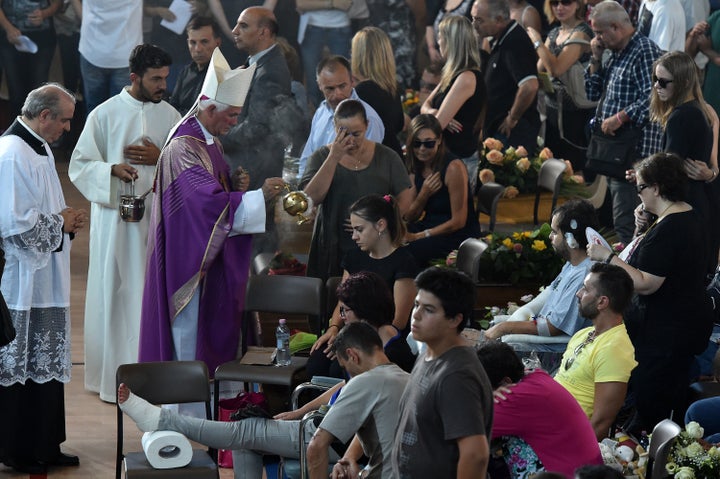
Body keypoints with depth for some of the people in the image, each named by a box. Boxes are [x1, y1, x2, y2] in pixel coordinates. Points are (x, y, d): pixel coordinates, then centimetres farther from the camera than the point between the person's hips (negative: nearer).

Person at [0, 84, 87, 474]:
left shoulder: (38, 150, 13)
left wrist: (64, 221, 7)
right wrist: (60, 224, -12)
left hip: (44, 281, 10)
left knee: (45, 367, 14)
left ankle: (44, 448, 20)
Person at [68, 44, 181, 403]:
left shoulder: (170, 116, 8)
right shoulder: (105, 115, -2)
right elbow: (80, 164, -2)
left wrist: (160, 157, -9)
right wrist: (113, 169, -19)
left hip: (159, 215, 3)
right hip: (115, 216, -3)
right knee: (115, 292, -1)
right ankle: (113, 376, 5)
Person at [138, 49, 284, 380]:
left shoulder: (210, 143, 10)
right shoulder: (184, 148, -21)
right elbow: (208, 200, -28)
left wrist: (235, 185, -1)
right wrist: (259, 196, -27)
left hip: (209, 253, 10)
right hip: (187, 252, -10)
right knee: (188, 325, -3)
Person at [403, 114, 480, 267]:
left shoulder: (453, 168, -16)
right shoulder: (415, 169, 7)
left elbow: (458, 222, -15)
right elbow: (409, 218, 6)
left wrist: (419, 236, -17)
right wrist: (424, 194, -13)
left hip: (460, 236, -7)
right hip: (432, 228, 7)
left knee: (410, 249, -30)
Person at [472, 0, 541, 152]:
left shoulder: (515, 43, -20)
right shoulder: (500, 40, 12)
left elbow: (529, 86, -33)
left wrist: (512, 118, -20)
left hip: (513, 133, -10)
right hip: (496, 128, 10)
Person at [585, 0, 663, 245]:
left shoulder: (645, 51, -11)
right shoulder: (616, 54, 19)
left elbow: (651, 98, -22)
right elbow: (593, 93, 22)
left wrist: (619, 118, -21)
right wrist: (596, 59, 10)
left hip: (635, 151, -10)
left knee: (625, 221, -13)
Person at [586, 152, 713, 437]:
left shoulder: (667, 229, -23)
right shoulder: (688, 217, 10)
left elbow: (646, 284, -26)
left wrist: (608, 257, -21)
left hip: (666, 332, -11)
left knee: (649, 405, -4)